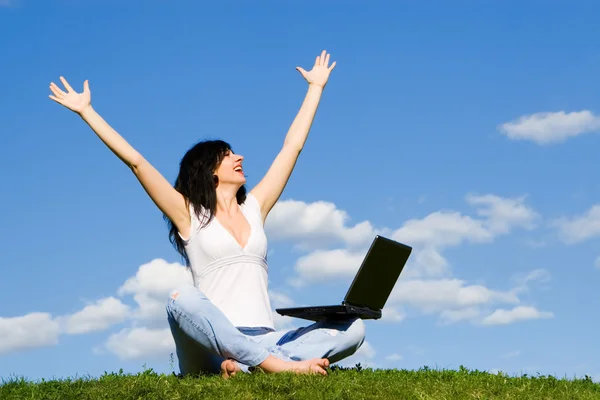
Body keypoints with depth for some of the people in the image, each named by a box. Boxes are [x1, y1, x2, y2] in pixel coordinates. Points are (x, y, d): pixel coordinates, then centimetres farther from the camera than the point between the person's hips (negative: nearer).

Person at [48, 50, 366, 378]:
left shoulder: (254, 208, 22)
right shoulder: (189, 215, 11)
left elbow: (292, 146, 28)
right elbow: (135, 161, 6)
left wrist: (316, 86, 34)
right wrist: (86, 111, 4)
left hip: (266, 340, 4)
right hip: (214, 346, -4)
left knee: (353, 327, -18)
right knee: (184, 298, -37)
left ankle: (246, 366, -36)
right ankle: (282, 366, -46)